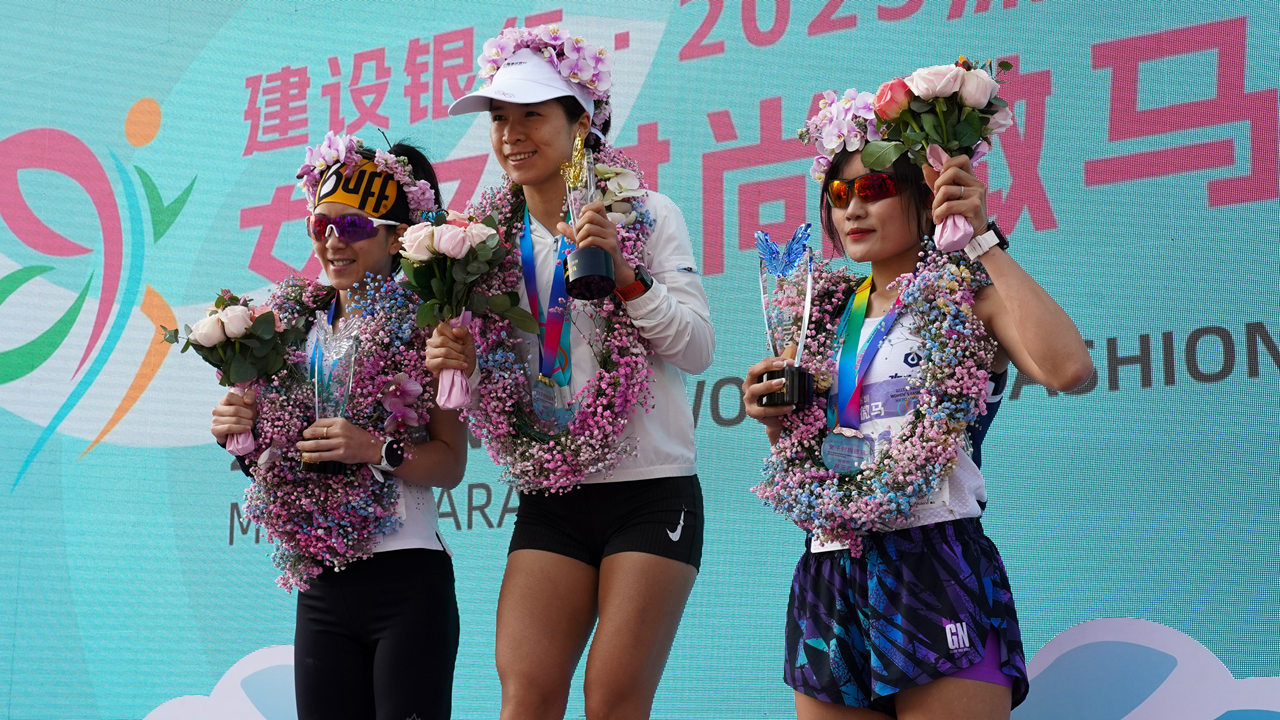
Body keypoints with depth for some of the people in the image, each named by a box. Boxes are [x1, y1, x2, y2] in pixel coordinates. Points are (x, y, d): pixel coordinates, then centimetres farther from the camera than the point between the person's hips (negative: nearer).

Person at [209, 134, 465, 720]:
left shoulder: (421, 323, -3)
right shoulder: (294, 324, 12)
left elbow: (451, 463, -6)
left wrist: (377, 449, -21)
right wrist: (237, 432, -1)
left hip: (406, 580, -5)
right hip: (320, 589, 5)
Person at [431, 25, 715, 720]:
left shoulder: (648, 216, 0)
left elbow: (697, 348, -5)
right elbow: (491, 373, 16)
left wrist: (622, 274, -17)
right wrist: (461, 362, -7)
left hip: (651, 491, -3)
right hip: (551, 504, 3)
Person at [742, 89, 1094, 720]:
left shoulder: (968, 295, 0)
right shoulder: (830, 312, 17)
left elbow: (1068, 369, -22)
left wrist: (982, 242, -15)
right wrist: (773, 419, 2)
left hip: (937, 569, -5)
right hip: (827, 579, 6)